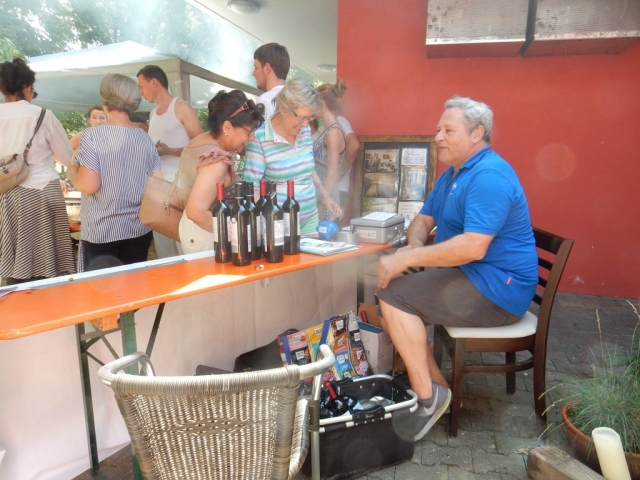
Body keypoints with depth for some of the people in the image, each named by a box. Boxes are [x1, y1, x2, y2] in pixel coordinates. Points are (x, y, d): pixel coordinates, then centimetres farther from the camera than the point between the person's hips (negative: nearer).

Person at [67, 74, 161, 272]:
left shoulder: (92, 135, -10)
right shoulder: (145, 138, 3)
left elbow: (89, 186, -15)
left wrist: (72, 173, 5)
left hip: (101, 231, -4)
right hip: (139, 229, 4)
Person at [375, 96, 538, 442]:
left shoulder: (489, 176, -19)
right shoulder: (451, 174, 14)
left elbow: (473, 247, -29)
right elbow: (423, 219, 16)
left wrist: (406, 259, -25)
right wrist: (414, 246, -8)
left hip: (497, 289, -10)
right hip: (470, 276, 10)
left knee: (394, 295, -19)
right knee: (389, 290, 4)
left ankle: (427, 396, -8)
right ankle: (436, 386, 6)